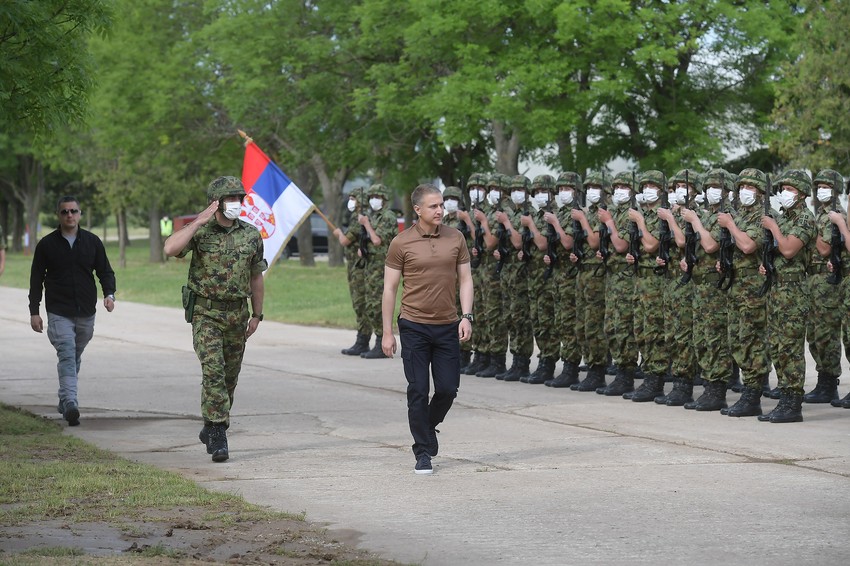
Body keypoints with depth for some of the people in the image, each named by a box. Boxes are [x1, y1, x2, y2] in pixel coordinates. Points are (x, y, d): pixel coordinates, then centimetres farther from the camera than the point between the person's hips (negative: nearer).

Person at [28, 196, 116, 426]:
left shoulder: (92, 242, 6)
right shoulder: (46, 244, 1)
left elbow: (105, 271, 9)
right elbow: (36, 279, 5)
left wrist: (109, 294, -10)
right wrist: (34, 311, 0)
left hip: (86, 312, 3)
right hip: (58, 312, -3)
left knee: (75, 357, 14)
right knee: (67, 355, -17)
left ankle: (65, 399, 30)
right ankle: (70, 403, -29)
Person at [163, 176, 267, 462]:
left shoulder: (251, 235, 4)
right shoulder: (200, 232, -6)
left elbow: (256, 278, 12)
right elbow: (170, 249, -25)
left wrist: (257, 315, 12)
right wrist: (199, 222, -23)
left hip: (237, 314, 4)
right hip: (206, 313, -4)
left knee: (229, 377, 11)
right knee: (213, 371, -17)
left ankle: (211, 429, 29)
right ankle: (219, 435, -17)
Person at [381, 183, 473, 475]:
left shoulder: (455, 238, 4)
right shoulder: (401, 243, -4)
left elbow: (465, 279, 9)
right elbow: (390, 289, -1)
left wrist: (467, 316, -4)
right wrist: (387, 332, -3)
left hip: (448, 327, 3)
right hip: (414, 327, -3)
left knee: (448, 388, 4)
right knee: (418, 391, -1)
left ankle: (428, 427, 33)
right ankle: (423, 452, 8)